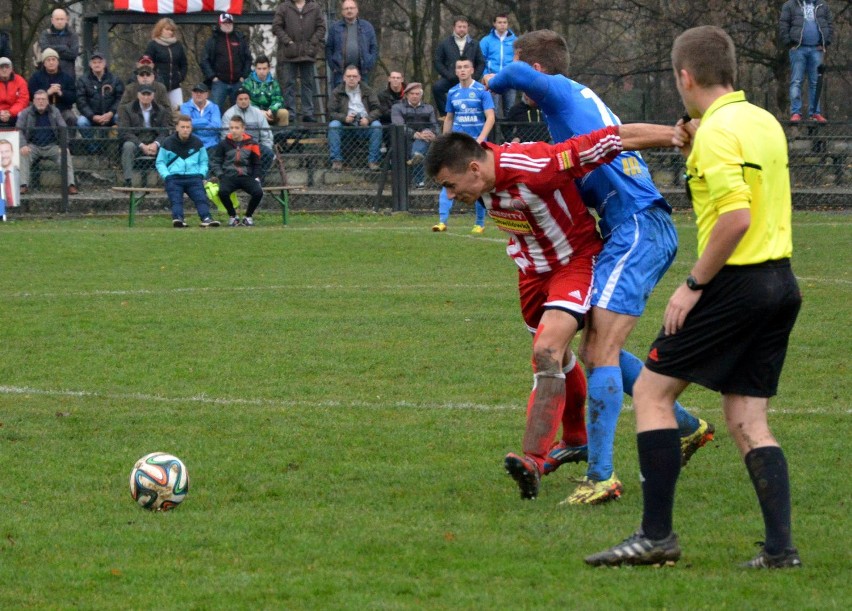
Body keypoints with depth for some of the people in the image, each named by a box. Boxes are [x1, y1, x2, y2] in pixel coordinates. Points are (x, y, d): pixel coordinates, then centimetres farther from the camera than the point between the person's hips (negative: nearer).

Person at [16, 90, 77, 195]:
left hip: (52, 146, 0)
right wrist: (23, 145, -23)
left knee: (65, 154, -27)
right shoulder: (26, 113, 3)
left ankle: (71, 185, -30)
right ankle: (23, 185, -33)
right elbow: (19, 130, -4)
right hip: (33, 146, 0)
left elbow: (63, 130, 1)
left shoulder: (55, 112, 6)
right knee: (22, 154, -30)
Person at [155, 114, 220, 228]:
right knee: (175, 198, -27)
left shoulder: (197, 143, 17)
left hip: (193, 177, 1)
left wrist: (201, 175, 2)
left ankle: (206, 218, -45)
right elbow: (160, 162, 11)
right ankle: (178, 218, -49)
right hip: (173, 177, -1)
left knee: (201, 197, -25)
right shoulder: (168, 143, 12)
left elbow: (203, 162, 21)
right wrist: (166, 176, -6)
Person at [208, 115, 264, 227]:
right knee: (223, 192, -34)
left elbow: (256, 163, 16)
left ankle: (248, 216, -1)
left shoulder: (251, 143, 7)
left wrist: (257, 177, 2)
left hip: (247, 176, 1)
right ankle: (232, 216, -7)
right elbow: (215, 160, 11)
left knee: (258, 192, -29)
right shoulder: (224, 144, 5)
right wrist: (219, 175, -4)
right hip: (228, 176, -1)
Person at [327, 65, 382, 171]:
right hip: (346, 126, 0)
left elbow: (377, 109, 4)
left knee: (377, 126, -29)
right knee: (333, 125, -30)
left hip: (365, 124, 0)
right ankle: (337, 160, -31)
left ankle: (373, 160, -25)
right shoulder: (337, 93, 10)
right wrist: (344, 118, -20)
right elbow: (331, 112, 1)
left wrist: (368, 119, -18)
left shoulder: (367, 91, 12)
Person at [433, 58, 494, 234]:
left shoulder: (481, 91, -4)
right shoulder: (452, 93, 7)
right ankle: (442, 221, -15)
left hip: (477, 143, -2)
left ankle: (480, 223, 15)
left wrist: (480, 139, -23)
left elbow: (490, 117, -11)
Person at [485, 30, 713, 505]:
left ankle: (601, 477, -20)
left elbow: (521, 76, -21)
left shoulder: (562, 91, 0)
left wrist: (495, 81, 1)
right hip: (645, 230, 10)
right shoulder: (584, 100, 26)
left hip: (637, 228, -10)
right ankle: (686, 427, 22)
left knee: (602, 351, -14)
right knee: (596, 349, 16)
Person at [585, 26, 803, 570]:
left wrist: (694, 284, -16)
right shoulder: (764, 122, 13)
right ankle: (781, 547, -1)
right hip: (781, 281, 8)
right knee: (748, 422, 10)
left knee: (651, 391, 2)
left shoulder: (718, 131, -14)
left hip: (737, 282, -8)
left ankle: (657, 534, -3)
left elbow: (737, 216, -24)